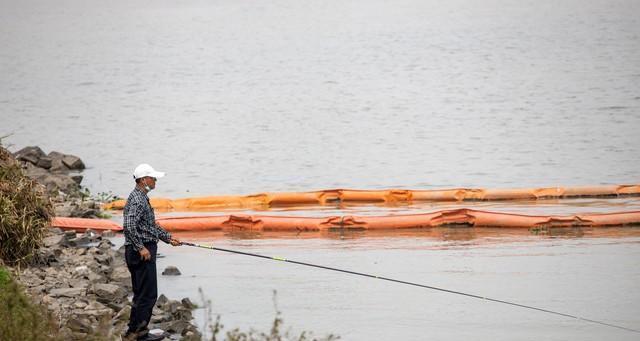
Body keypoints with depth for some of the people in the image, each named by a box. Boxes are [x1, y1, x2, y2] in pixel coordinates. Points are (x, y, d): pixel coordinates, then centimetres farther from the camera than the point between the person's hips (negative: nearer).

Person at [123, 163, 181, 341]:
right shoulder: (137, 200, -16)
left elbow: (151, 226, 28)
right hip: (141, 253, -11)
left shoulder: (142, 198, 18)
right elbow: (129, 226, -28)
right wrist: (141, 248, -25)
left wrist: (168, 238, 24)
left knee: (142, 294, 13)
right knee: (147, 294, -10)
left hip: (145, 250, 11)